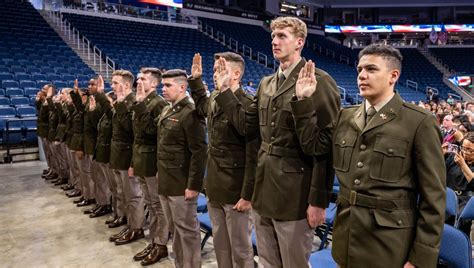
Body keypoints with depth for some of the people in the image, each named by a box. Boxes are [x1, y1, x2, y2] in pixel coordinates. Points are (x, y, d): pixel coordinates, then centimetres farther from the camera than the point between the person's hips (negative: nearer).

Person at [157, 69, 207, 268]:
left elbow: (199, 152, -19)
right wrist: (161, 173, 17)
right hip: (166, 182, 9)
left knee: (187, 229, 5)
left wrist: (194, 185, -20)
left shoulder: (190, 113, -15)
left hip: (182, 184, -8)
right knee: (175, 228, 19)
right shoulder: (166, 111, 13)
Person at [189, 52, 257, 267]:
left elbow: (253, 155, -19)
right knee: (220, 245, 20)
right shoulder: (214, 98, 6)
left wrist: (247, 194, -18)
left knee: (240, 249, 9)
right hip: (214, 187, 8)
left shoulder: (247, 105, -18)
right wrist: (195, 79, 21)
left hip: (235, 191, -7)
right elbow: (202, 106, 33)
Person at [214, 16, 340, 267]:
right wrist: (224, 90, 6)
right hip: (264, 190, 7)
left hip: (295, 196, -7)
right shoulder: (266, 83, 12)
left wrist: (319, 200, -15)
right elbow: (248, 126, 10)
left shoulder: (318, 81, -12)